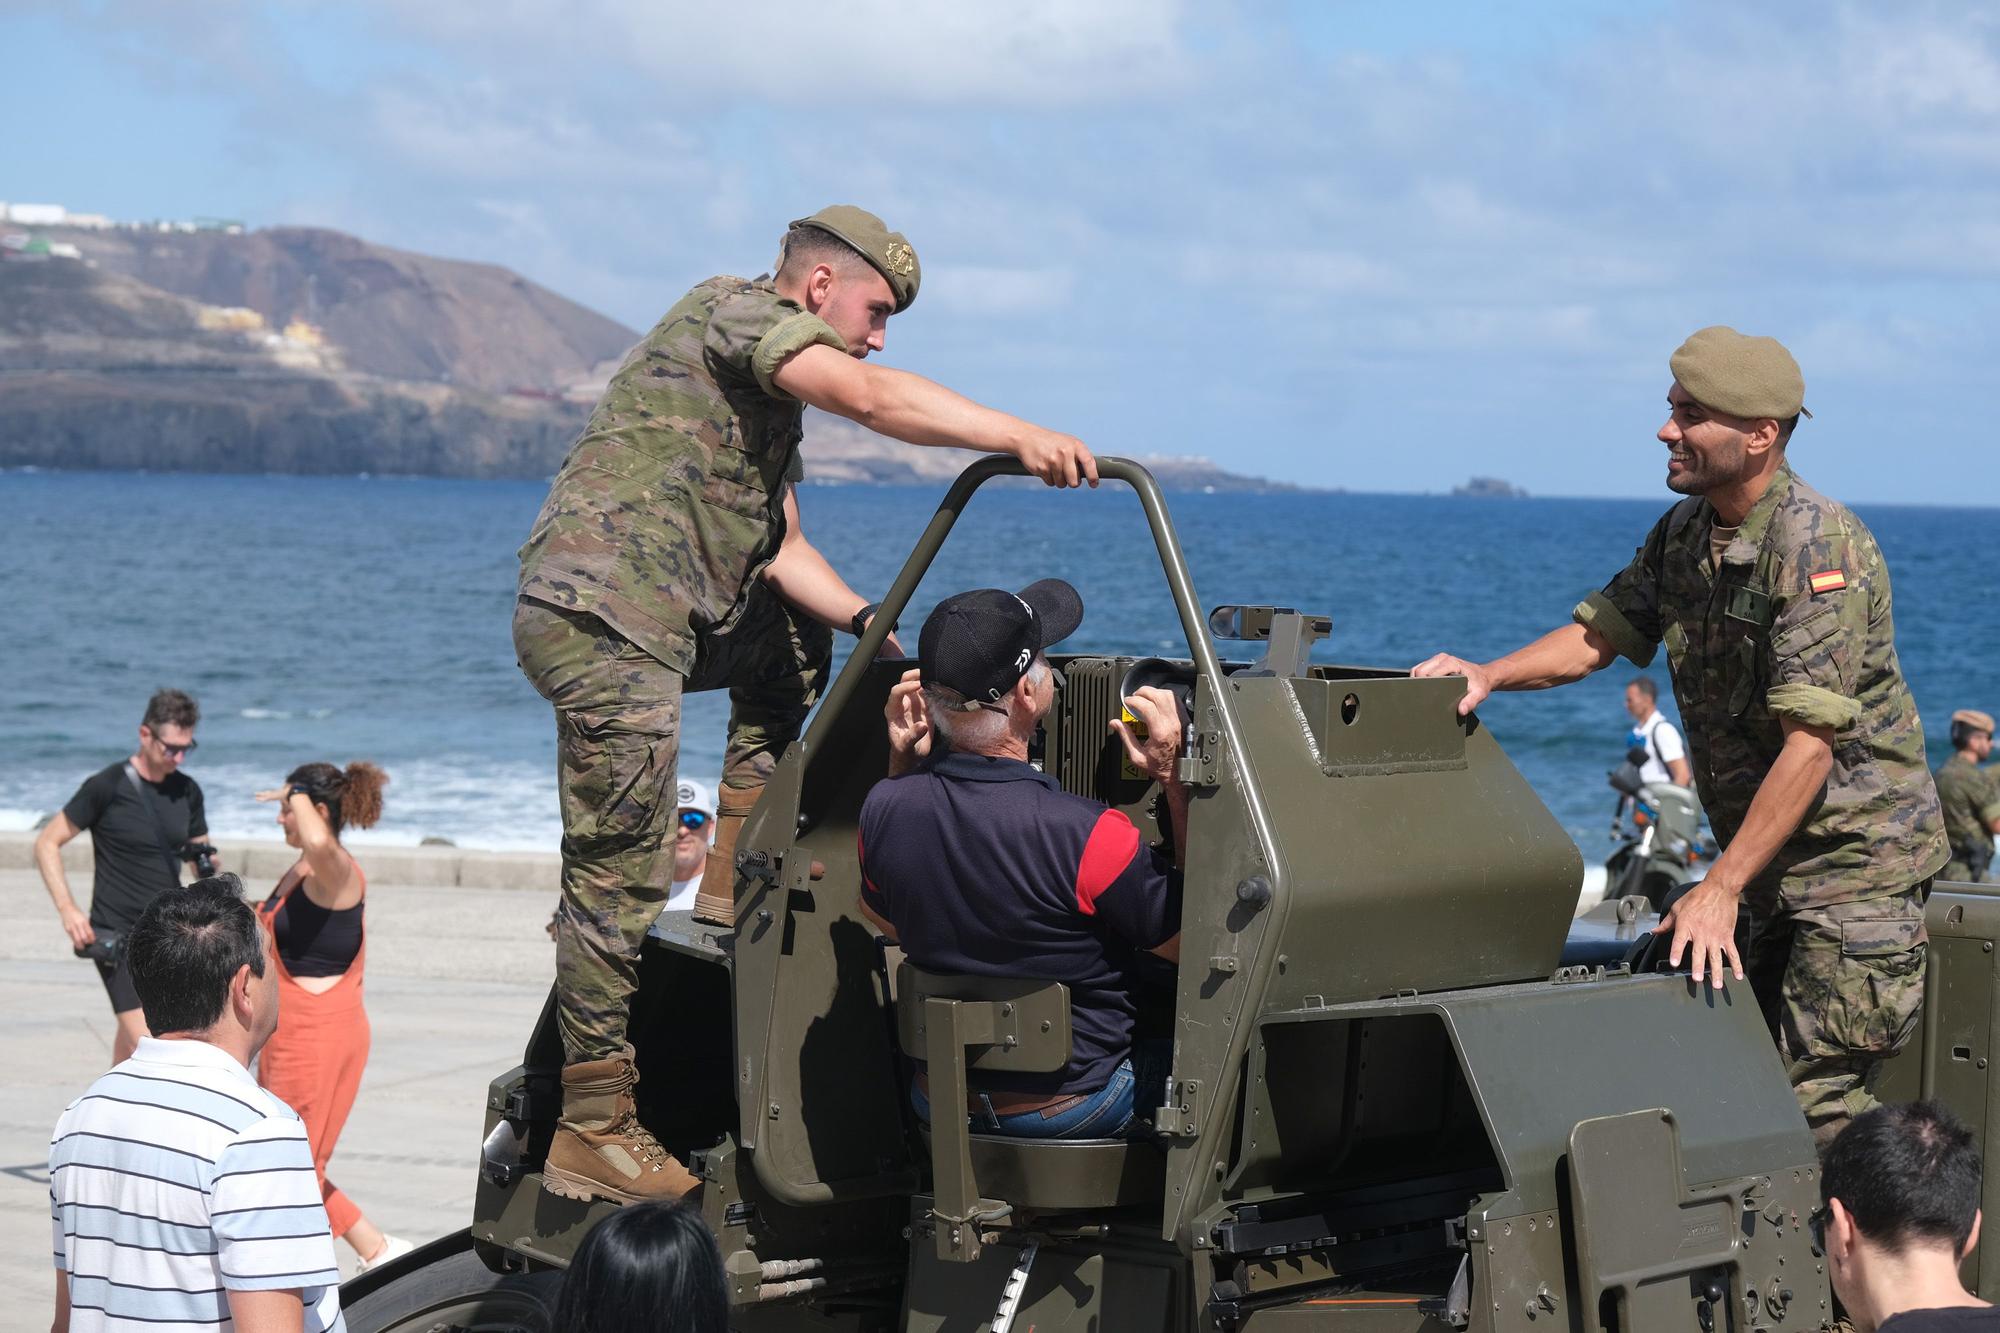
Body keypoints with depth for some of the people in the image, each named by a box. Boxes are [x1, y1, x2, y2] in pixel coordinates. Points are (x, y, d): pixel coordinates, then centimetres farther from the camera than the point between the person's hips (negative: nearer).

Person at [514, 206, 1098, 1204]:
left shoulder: (773, 402, 25)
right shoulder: (736, 309, -3)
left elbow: (778, 551, 24)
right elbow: (868, 396, -20)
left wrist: (869, 622, 9)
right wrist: (1019, 438, -25)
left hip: (659, 618, 10)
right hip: (603, 620, -10)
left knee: (801, 635, 25)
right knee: (622, 880, -8)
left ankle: (735, 884, 17)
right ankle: (590, 1132, -2)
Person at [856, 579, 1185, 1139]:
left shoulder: (885, 810, -14)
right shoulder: (1086, 835, -31)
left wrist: (900, 764, 4)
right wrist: (1173, 779, -14)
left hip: (940, 1102, 6)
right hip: (1072, 1108, -6)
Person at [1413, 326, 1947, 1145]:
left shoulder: (1820, 549, -23)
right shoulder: (1684, 533, 4)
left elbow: (1810, 744, -27)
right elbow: (1598, 634, 11)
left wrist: (1720, 889, -28)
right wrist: (1490, 673, -8)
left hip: (1859, 862, -9)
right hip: (1776, 869, 9)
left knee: (1819, 1100, -10)